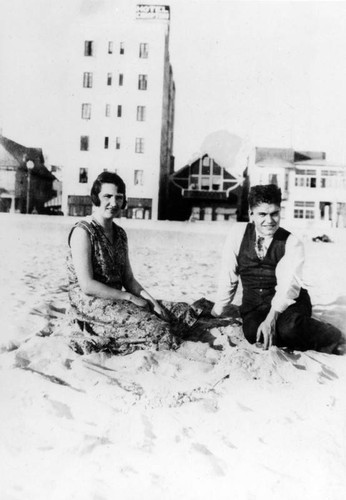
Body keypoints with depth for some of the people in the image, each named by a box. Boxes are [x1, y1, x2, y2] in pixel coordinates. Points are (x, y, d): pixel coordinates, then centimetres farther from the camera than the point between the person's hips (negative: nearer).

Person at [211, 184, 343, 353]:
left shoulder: (292, 244, -8)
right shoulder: (238, 233, -3)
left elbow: (289, 284, -21)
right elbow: (228, 275, 3)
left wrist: (272, 316, -36)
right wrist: (217, 313, 8)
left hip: (287, 303, -2)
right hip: (254, 305, 2)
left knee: (289, 327, -34)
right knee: (253, 333, -30)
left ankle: (329, 336, -2)